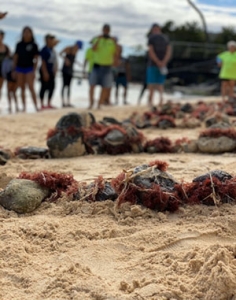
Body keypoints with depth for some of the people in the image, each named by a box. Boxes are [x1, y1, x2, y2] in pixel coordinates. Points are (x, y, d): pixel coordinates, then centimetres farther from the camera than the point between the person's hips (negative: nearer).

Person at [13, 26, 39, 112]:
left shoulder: (34, 45, 1)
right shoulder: (19, 45, 9)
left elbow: (36, 59, 0)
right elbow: (16, 57, 12)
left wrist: (34, 71, -7)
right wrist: (15, 70, 8)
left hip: (29, 68, -3)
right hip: (20, 68, 3)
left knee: (31, 87, -11)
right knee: (22, 89, 6)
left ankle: (36, 106, -10)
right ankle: (24, 107, 11)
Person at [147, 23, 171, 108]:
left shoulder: (151, 38, -5)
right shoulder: (166, 38, 8)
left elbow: (151, 52, -16)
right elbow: (169, 52, -3)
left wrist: (158, 62, -16)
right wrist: (163, 63, -13)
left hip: (152, 64, -4)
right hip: (163, 65, 4)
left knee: (151, 83, 2)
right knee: (160, 83, 9)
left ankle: (150, 100, -1)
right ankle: (161, 96, -16)